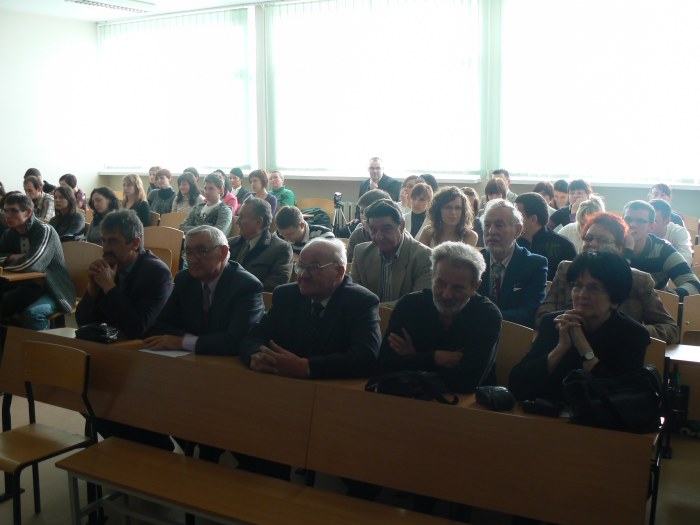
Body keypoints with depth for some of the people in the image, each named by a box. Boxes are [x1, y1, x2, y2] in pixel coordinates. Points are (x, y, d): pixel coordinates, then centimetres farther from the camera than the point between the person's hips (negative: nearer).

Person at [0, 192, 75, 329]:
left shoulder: (44, 231, -17)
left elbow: (29, 265, -28)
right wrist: (13, 258, -15)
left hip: (53, 291, -7)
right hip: (27, 287, 7)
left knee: (31, 313, -33)